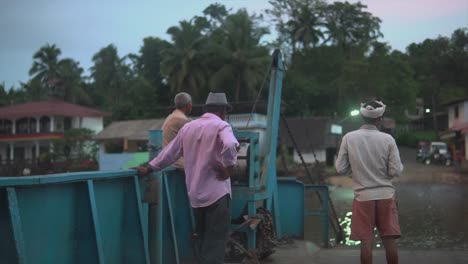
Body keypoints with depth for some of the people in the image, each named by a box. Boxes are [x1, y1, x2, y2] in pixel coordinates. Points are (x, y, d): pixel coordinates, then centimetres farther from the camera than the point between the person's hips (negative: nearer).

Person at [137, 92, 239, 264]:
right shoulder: (221, 126, -7)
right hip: (217, 193, -6)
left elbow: (169, 153, 15)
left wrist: (149, 168, 25)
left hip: (195, 194, 6)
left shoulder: (188, 127, 11)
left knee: (201, 238, 17)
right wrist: (229, 168, -15)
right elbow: (230, 146, -28)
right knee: (215, 241, -3)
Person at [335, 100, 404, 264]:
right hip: (386, 195, 0)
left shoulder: (349, 138, -4)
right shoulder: (387, 139, -5)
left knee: (366, 241, 4)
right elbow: (396, 171, -6)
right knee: (390, 240, 7)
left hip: (363, 196, 0)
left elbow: (341, 169, -2)